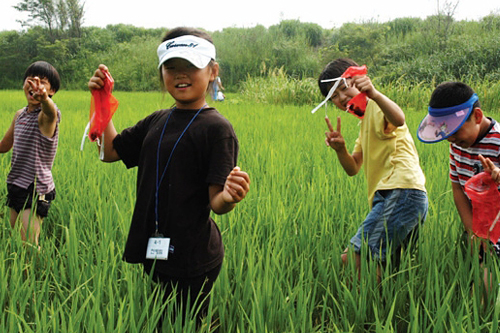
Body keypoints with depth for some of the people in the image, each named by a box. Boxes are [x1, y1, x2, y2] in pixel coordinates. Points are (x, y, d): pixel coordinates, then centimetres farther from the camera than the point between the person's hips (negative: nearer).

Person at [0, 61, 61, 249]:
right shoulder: (20, 115, 10)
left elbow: (51, 112, -42)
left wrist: (44, 97, -63)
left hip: (36, 190, -7)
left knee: (29, 245, -13)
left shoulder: (47, 115, -13)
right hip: (16, 185, 8)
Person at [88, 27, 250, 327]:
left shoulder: (216, 128, -12)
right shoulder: (157, 121, 10)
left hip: (192, 262, -7)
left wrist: (229, 198, -39)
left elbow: (216, 203, -15)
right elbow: (110, 151, 18)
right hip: (152, 254, 7)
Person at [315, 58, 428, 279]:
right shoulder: (365, 120, 29)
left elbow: (398, 120, -26)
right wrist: (340, 149, 1)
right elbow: (353, 169, 20)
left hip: (402, 191, -10)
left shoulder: (376, 108, 1)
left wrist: (374, 94, -42)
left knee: (351, 260, -18)